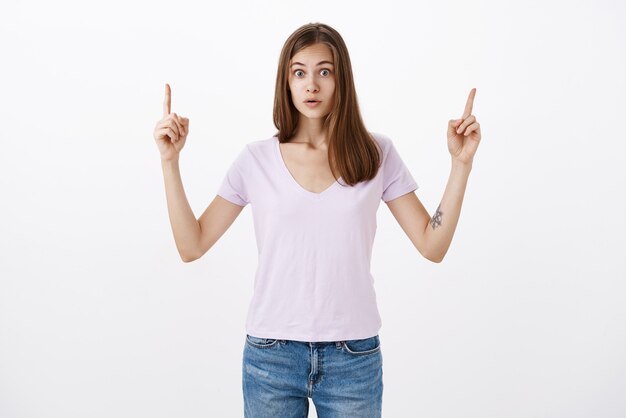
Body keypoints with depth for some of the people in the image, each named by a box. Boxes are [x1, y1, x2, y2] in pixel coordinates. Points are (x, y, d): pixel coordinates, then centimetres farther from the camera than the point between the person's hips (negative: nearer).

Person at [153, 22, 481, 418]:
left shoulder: (376, 154, -2)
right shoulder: (256, 159, -1)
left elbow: (433, 246, -2)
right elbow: (192, 246, -2)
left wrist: (461, 163, -9)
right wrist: (170, 160, -7)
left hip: (354, 357, 0)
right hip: (271, 355, 0)